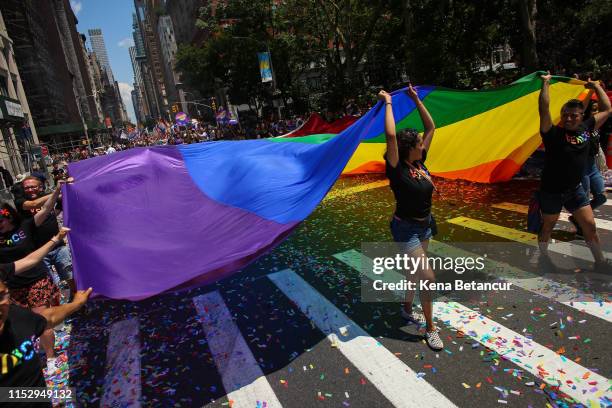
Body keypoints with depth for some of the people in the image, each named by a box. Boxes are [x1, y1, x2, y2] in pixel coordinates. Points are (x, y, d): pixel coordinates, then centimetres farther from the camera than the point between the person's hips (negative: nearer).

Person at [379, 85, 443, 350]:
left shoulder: (419, 162, -2)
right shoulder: (397, 169, -20)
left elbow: (431, 127, 5)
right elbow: (390, 135, -34)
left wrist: (416, 100, 2)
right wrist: (388, 103, -22)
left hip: (425, 225, 8)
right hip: (406, 229, -8)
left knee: (416, 271, 22)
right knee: (428, 278, -6)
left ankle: (407, 309, 44)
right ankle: (430, 329, 13)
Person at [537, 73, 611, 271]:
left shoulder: (585, 129, 1)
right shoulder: (553, 133, -14)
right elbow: (543, 109, -27)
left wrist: (596, 86, 17)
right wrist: (546, 83, -22)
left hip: (575, 189, 5)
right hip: (551, 191, -4)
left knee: (590, 226, 7)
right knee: (547, 227, 12)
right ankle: (543, 256, 32)